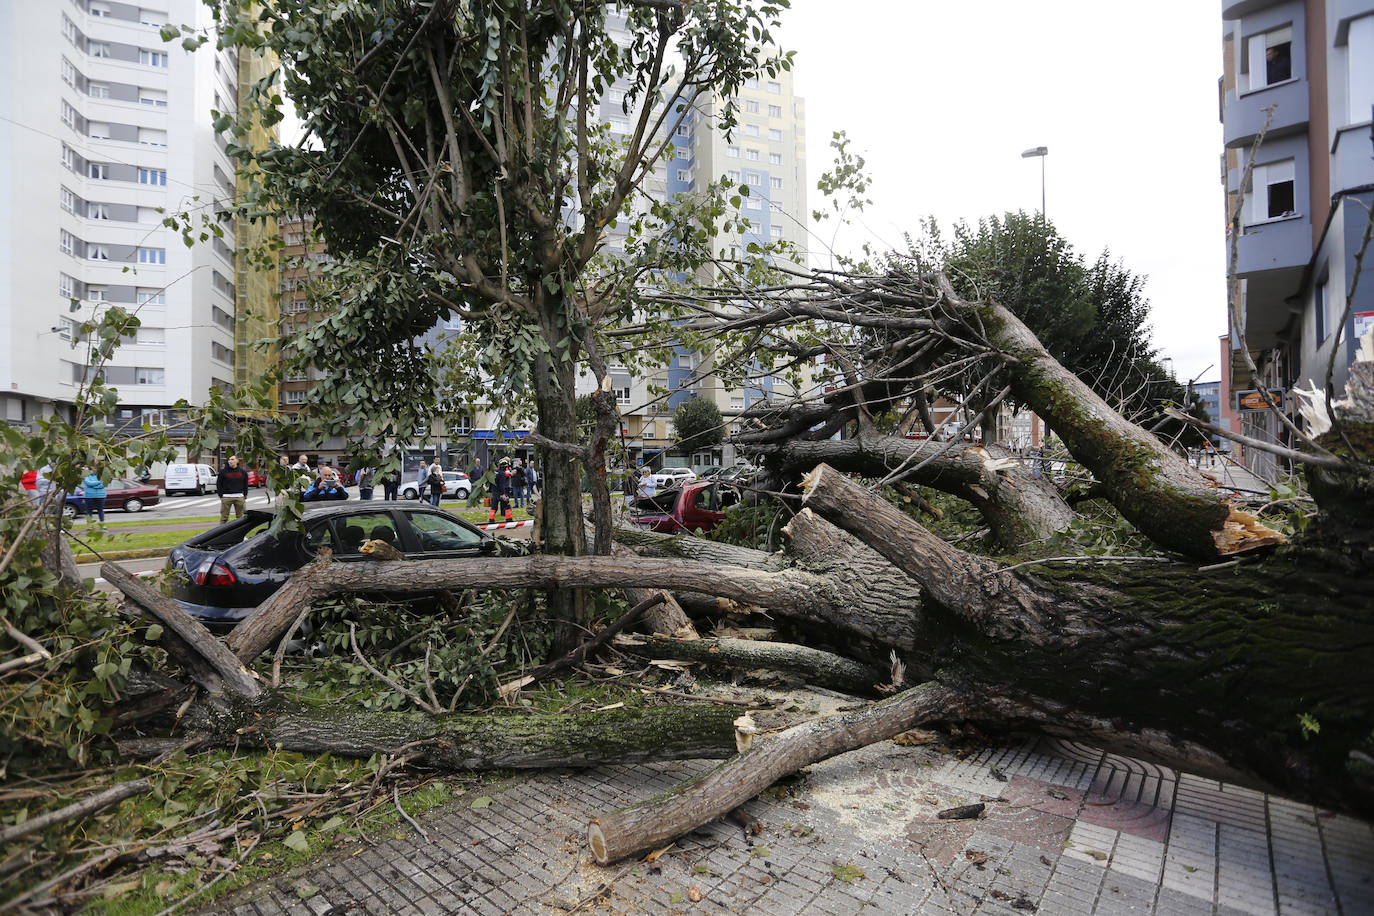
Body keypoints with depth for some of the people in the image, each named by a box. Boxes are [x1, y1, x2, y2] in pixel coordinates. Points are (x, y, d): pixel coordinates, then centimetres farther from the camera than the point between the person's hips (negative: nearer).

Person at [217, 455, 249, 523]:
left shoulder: (243, 472, 8)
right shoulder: (223, 471, 3)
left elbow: (245, 485, 13)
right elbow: (218, 484, 6)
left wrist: (245, 497, 7)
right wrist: (221, 496, -2)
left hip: (239, 497, 1)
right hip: (226, 497, -1)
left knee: (240, 517, 6)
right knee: (224, 517, 0)